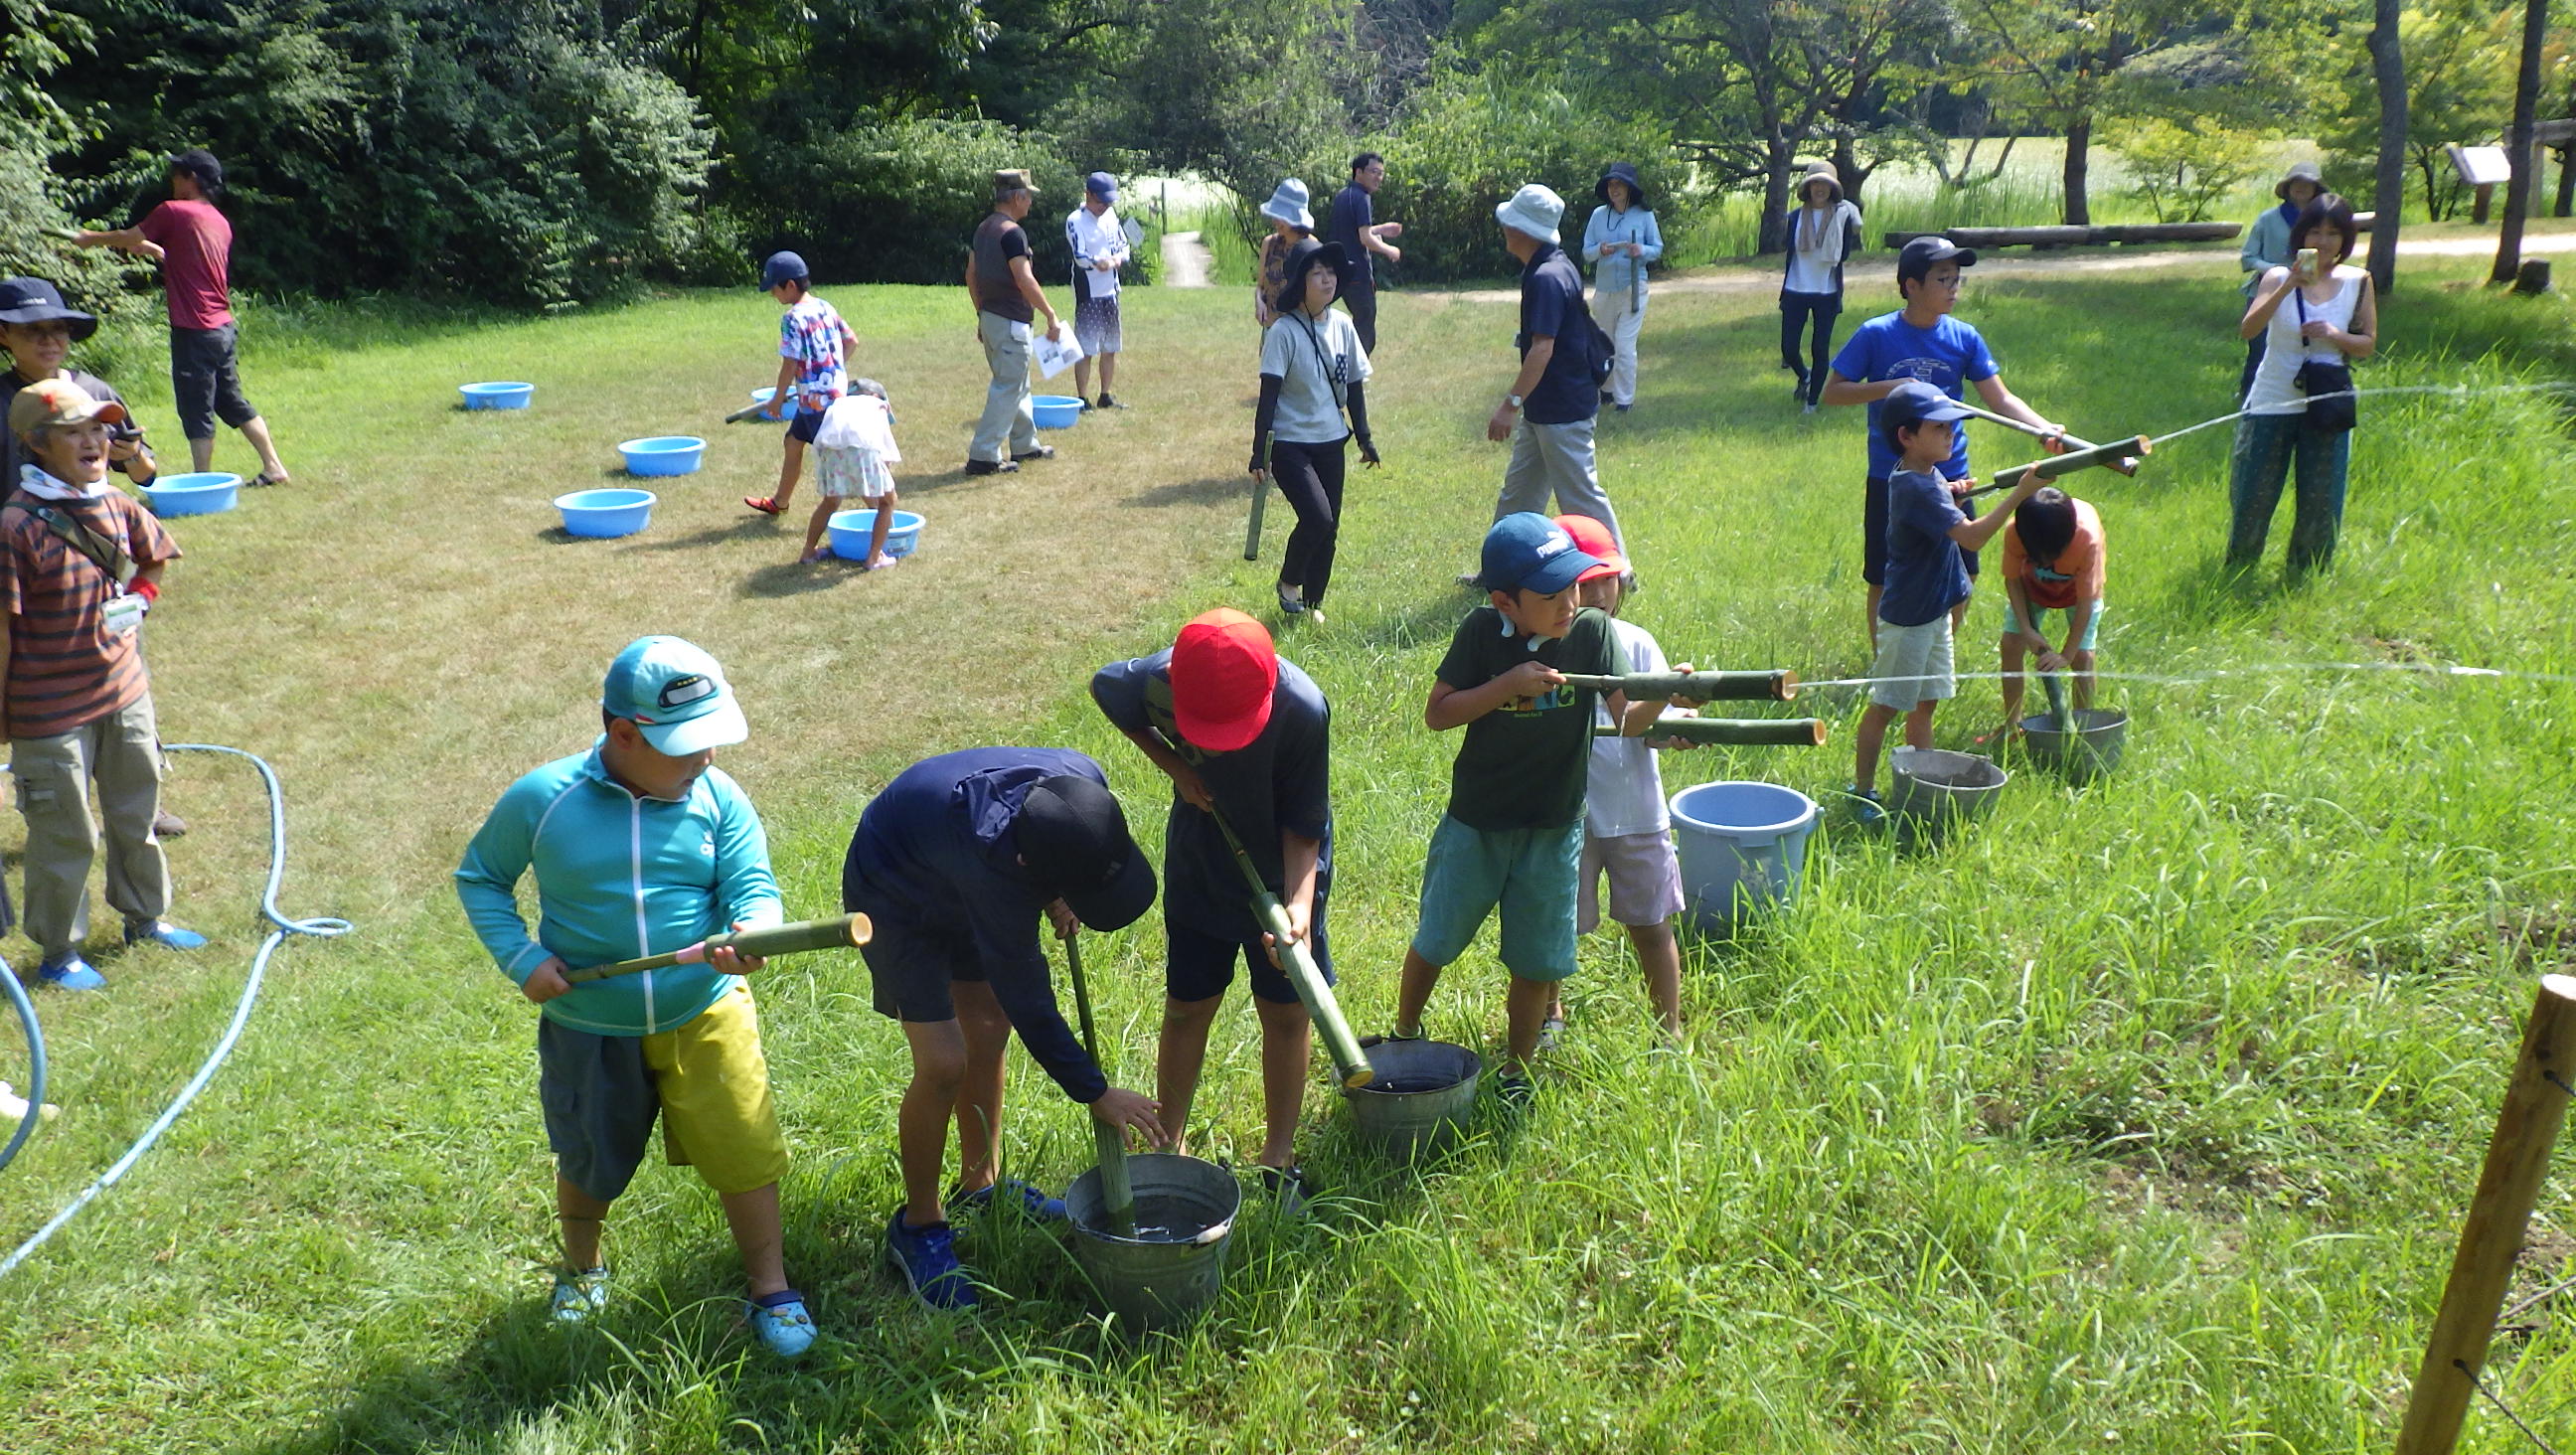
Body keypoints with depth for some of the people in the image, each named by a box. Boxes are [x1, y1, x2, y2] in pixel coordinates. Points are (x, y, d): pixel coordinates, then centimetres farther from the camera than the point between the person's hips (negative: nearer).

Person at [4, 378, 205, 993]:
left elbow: (154, 559, 22)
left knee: (136, 814, 21)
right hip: (51, 710, -6)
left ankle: (146, 918, 40)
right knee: (65, 836, 7)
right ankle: (59, 951, 24)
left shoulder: (119, 508, 0)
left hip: (124, 692, 6)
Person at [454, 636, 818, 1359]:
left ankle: (771, 1291, 19)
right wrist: (520, 958, -11)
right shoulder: (541, 799, -13)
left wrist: (752, 934, -39)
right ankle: (581, 1270, 51)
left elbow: (754, 888, -16)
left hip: (706, 1014, 0)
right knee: (588, 1165, 21)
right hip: (587, 1026, 1)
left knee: (745, 1153, -1)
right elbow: (480, 876, 2)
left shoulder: (718, 797, -11)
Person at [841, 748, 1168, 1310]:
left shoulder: (1084, 780, -28)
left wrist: (1057, 901, -4)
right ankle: (919, 1226, 9)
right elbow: (1029, 1004, -30)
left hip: (953, 881, 7)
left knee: (988, 1033, 12)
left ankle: (981, 1185, 33)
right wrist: (1096, 1094, -22)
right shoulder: (993, 867, -44)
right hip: (895, 897, -7)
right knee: (943, 1064, -12)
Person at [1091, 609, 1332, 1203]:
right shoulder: (1153, 681, -29)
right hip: (1199, 864, 2)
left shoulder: (1302, 709, -34)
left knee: (1286, 1013, 8)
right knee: (1186, 1009, 11)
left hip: (1283, 870, -2)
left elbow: (1304, 825, -22)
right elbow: (1105, 688, -2)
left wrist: (1298, 904, -37)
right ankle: (1169, 1146, 29)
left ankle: (1278, 1154, 27)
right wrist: (1174, 764, -12)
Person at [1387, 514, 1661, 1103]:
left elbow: (1626, 720, -17)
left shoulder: (1592, 631, -12)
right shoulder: (1482, 632, -14)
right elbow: (1436, 713, -13)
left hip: (1553, 829, 1)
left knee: (1535, 962, 9)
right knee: (1434, 942, 14)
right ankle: (1403, 1038, 40)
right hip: (1475, 823, 0)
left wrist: (1661, 698, -38)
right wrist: (1507, 685, -25)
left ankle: (1515, 1072, 31)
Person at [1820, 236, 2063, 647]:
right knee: (1884, 583, 6)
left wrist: (2045, 429, -18)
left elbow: (2001, 400, -2)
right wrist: (1890, 387, -20)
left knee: (1962, 577, 8)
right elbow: (1831, 391, -6)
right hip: (1890, 480, -3)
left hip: (1950, 478, 3)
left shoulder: (1964, 337, -1)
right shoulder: (1876, 335, -9)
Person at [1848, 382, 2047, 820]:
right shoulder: (1916, 488, -25)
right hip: (1908, 617, -10)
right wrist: (2020, 493, -31)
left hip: (1933, 610, 10)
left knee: (1925, 702, 16)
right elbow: (1971, 536, -31)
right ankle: (1863, 792, 10)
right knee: (1885, 706, 1)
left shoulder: (1926, 475, 5)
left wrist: (1949, 493, 4)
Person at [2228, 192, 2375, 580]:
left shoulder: (2358, 283, 0)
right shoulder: (2279, 278, -6)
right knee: (2252, 498, 4)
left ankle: (2303, 578, 24)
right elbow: (2248, 329, -21)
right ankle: (2237, 573, 26)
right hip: (2272, 405, -2)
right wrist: (2288, 286, -31)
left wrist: (2336, 335, -16)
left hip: (2326, 407, 2)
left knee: (2320, 504, 6)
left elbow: (2368, 345, 4)